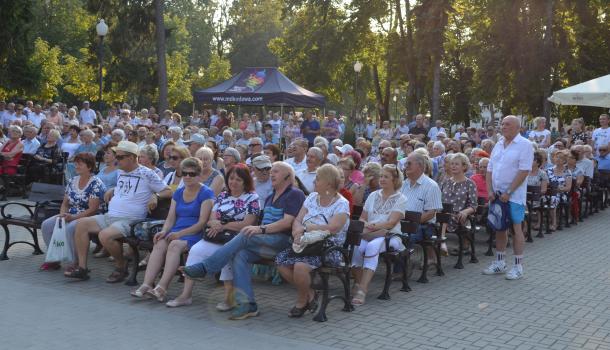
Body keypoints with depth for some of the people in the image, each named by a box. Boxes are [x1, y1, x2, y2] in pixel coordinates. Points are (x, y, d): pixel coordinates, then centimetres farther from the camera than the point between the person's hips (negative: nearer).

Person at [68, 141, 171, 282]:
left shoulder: (146, 174, -5)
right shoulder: (121, 172, 18)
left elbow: (168, 191, -4)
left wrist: (156, 196, -22)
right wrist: (111, 191, 18)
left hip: (129, 221, -8)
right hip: (109, 217, 8)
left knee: (105, 236, -33)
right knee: (81, 224, -6)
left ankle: (122, 266, -6)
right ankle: (82, 268, -4)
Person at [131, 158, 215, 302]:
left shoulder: (206, 193, -1)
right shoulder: (178, 193, 19)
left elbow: (202, 222, -9)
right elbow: (170, 218, 14)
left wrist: (179, 234, -16)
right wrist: (164, 231, -8)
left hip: (195, 234, -5)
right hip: (176, 233, 5)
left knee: (175, 245, -33)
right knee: (159, 244, -25)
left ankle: (162, 287, -41)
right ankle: (146, 284, -34)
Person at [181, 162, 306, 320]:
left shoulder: (295, 194, 1)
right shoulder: (270, 197, 28)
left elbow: (288, 222, -12)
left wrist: (261, 229, -20)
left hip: (283, 240, -7)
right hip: (265, 243, 7)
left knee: (245, 236, -28)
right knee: (240, 255, -23)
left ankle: (205, 267, -24)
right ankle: (247, 304, -29)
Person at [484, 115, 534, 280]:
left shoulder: (524, 145, -8)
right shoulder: (499, 144, 12)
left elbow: (524, 171, -16)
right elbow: (490, 169, 12)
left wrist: (508, 192, -19)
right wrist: (490, 190, -1)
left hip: (514, 196, -6)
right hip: (497, 194, 6)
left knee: (516, 228, -2)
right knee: (499, 228, 12)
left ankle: (518, 266, 5)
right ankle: (499, 263, 22)